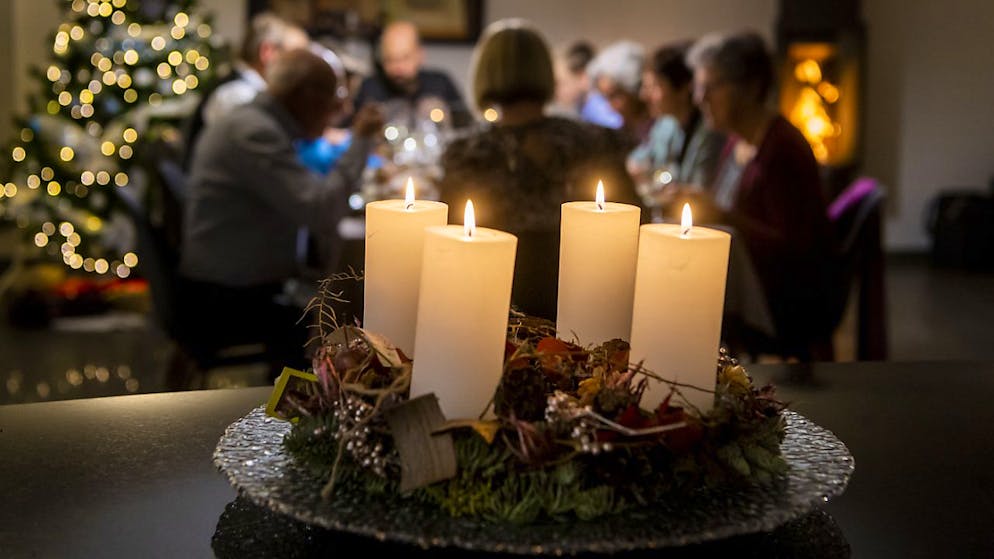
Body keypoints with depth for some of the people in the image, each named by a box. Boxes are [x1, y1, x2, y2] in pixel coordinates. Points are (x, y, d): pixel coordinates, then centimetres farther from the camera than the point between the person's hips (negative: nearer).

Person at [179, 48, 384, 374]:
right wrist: (360, 140, -18)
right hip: (226, 300, -10)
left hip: (233, 286, 10)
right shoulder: (253, 133, -20)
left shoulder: (254, 123, 11)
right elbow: (323, 215, -28)